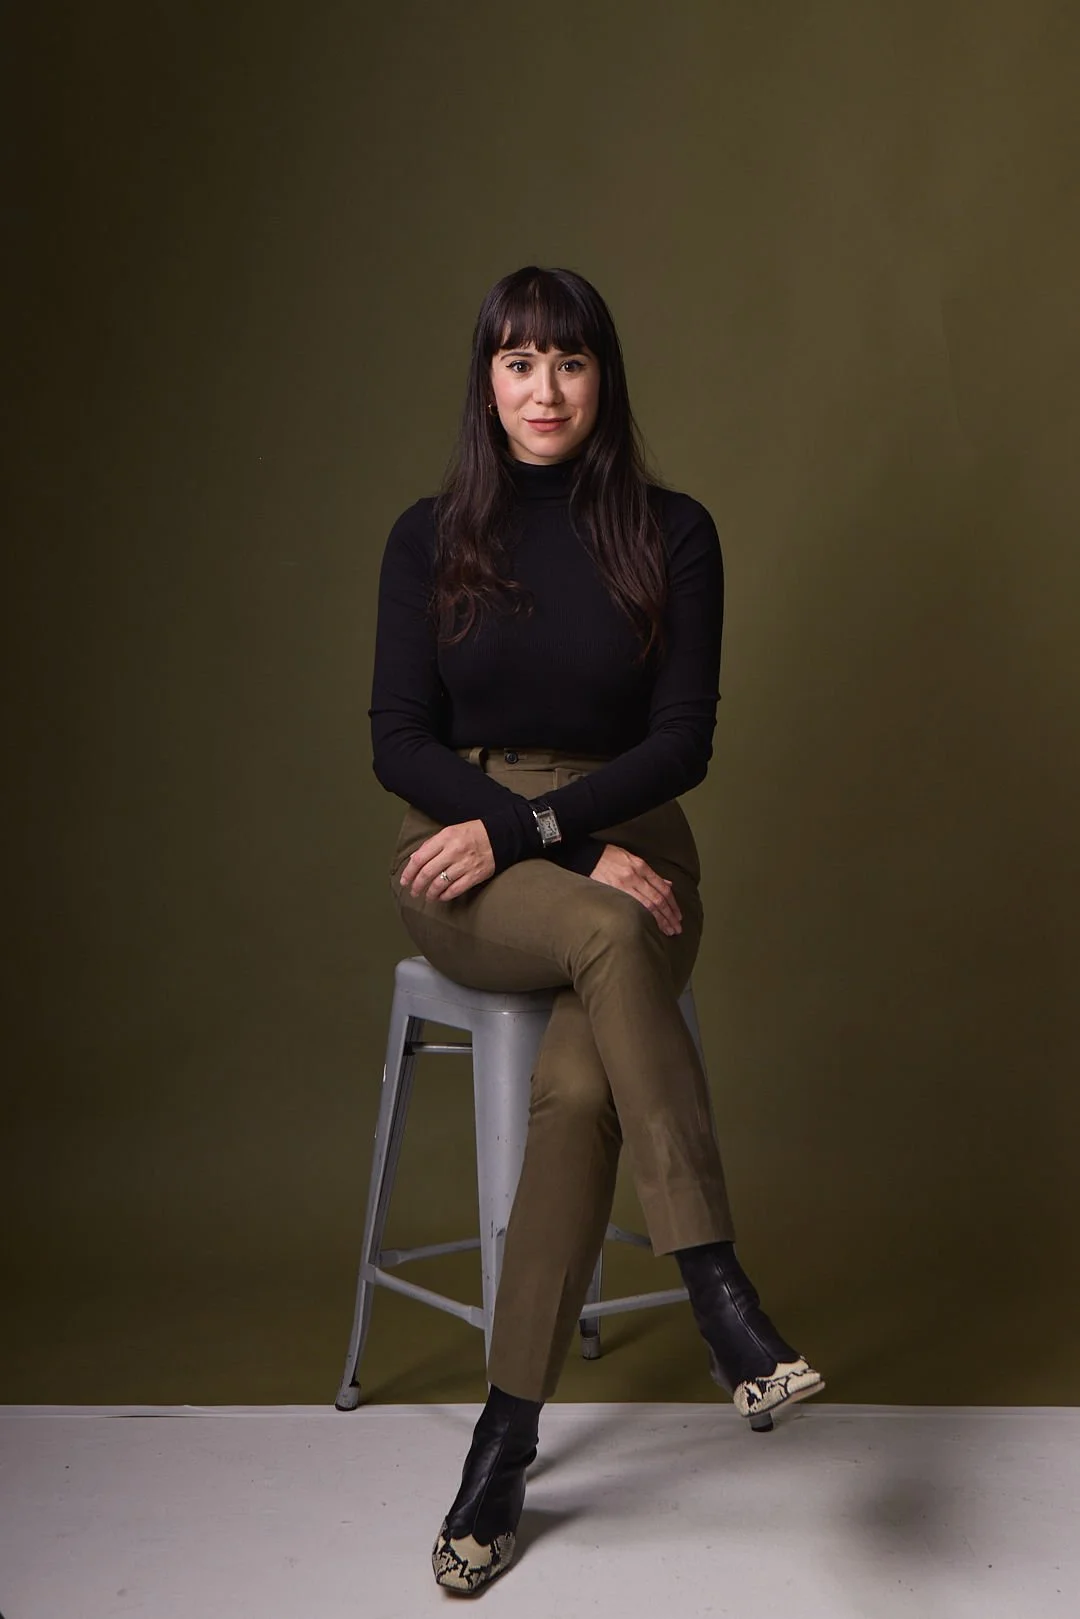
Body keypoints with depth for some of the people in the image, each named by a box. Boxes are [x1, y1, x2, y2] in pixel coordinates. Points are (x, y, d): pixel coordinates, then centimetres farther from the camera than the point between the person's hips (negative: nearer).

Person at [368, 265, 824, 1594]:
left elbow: (681, 742, -4)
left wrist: (526, 826, -17)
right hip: (463, 863, 0)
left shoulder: (673, 535, 2)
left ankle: (506, 1439, -20)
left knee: (578, 1087, -30)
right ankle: (720, 1298, -34)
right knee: (610, 936, -36)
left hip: (628, 847, 0)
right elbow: (399, 744, -2)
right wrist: (583, 854, -14)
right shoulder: (431, 536, 4)